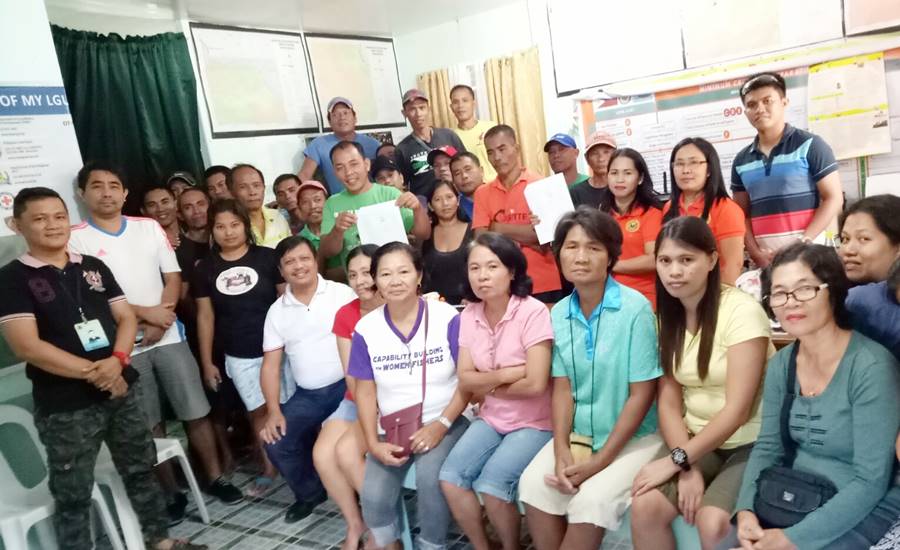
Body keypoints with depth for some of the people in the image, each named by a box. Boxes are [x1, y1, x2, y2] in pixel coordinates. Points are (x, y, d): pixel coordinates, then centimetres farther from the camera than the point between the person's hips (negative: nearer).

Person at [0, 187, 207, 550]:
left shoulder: (94, 267, 8)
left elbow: (127, 318, 6)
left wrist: (116, 360, -14)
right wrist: (93, 372, -17)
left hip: (121, 391, 5)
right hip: (64, 406, -5)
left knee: (141, 469, 18)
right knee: (73, 494, 7)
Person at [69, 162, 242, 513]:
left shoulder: (149, 227, 6)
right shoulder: (75, 239, -3)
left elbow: (173, 277, 4)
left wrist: (160, 322, -9)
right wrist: (146, 313, -13)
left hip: (168, 336, 2)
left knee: (196, 411, 6)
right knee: (149, 426, 7)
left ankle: (215, 477, 20)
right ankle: (169, 492, 20)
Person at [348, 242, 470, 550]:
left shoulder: (447, 318, -10)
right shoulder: (366, 329, -1)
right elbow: (365, 390, 3)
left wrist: (442, 424, -14)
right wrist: (373, 443, -6)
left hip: (445, 424, -2)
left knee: (429, 477, -30)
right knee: (373, 496, -17)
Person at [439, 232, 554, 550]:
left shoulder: (533, 312, -17)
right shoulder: (468, 315, 0)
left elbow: (535, 384, -21)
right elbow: (465, 380, -2)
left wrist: (487, 385, -8)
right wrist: (506, 374, -18)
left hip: (534, 422, -5)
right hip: (491, 419, 5)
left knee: (491, 483, -22)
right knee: (450, 477, -12)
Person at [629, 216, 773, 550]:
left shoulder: (742, 310, -17)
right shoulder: (668, 315, 2)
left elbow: (737, 410, -19)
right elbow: (669, 401, -2)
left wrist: (677, 459, -18)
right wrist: (688, 468, -15)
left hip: (751, 444, -4)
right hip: (698, 442, 5)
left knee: (713, 522, -28)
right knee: (645, 506, -18)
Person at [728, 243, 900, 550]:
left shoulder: (870, 367, -20)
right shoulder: (781, 364, -1)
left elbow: (870, 482, -20)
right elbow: (768, 447, 4)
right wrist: (745, 509, -13)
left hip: (864, 512, -5)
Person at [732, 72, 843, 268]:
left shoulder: (809, 145, 0)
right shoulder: (741, 161, 10)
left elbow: (834, 198, -4)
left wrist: (802, 244, -13)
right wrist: (756, 253, -4)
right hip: (765, 258, 3)